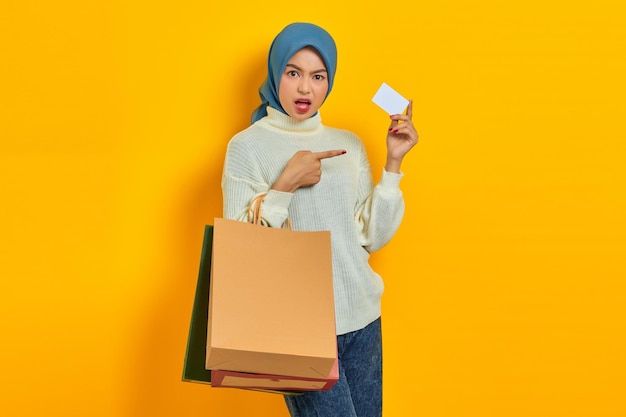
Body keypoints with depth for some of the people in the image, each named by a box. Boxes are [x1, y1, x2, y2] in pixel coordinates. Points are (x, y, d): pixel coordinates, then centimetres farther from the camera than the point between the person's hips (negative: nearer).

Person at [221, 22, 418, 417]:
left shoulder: (349, 144, 10)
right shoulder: (247, 146, -3)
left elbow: (372, 237, 5)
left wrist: (393, 164, -2)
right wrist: (286, 184, -17)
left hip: (362, 318, 5)